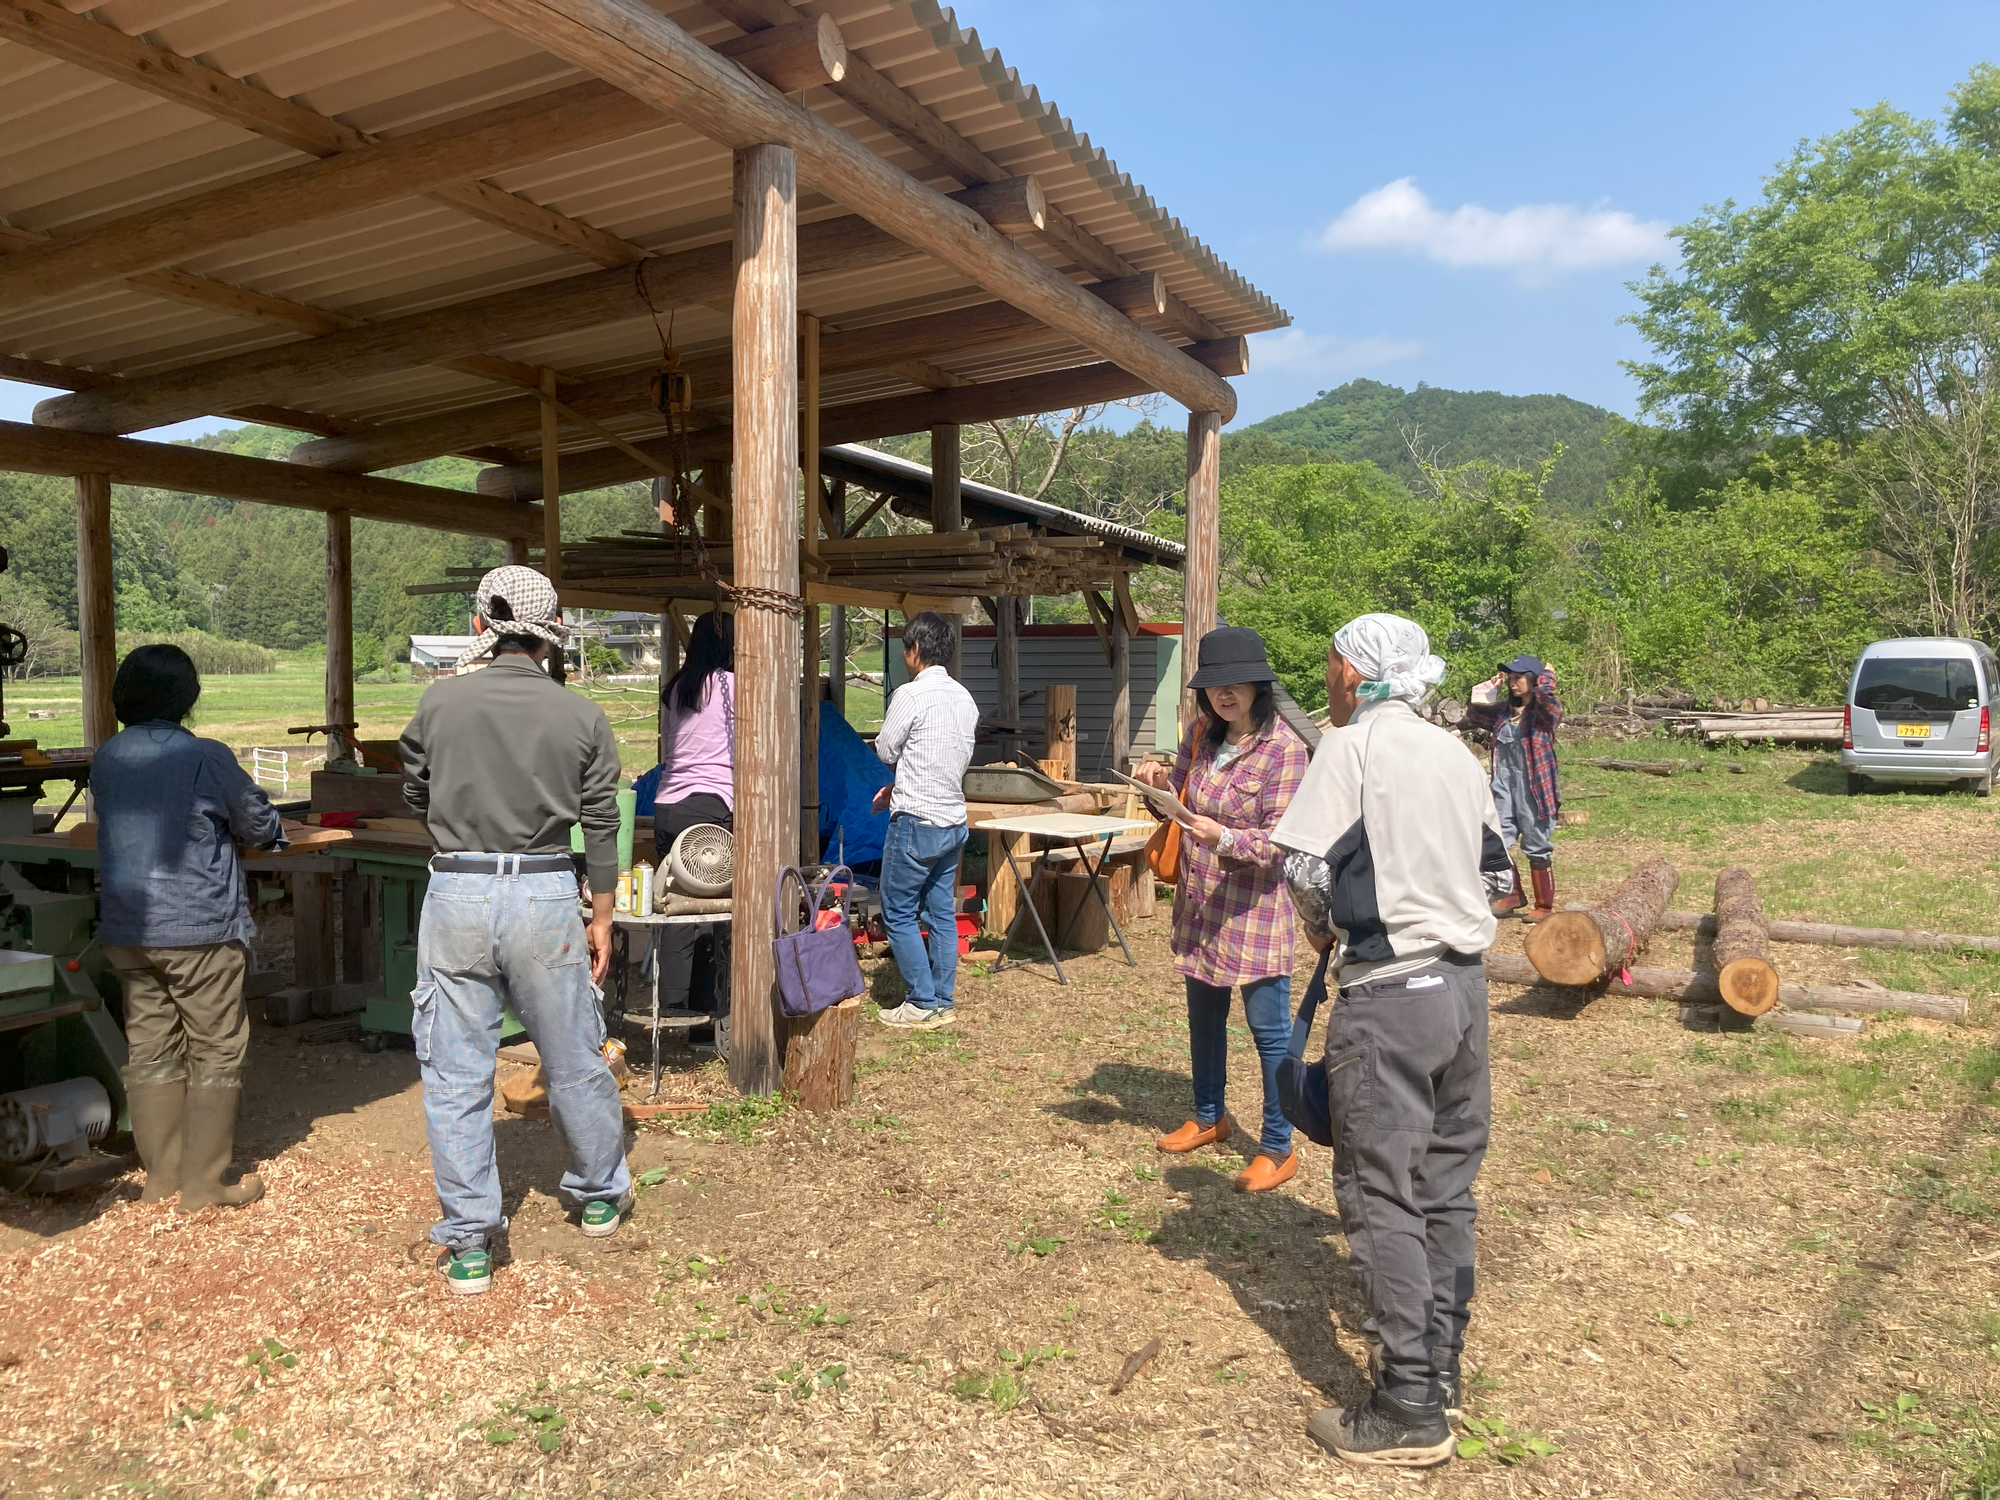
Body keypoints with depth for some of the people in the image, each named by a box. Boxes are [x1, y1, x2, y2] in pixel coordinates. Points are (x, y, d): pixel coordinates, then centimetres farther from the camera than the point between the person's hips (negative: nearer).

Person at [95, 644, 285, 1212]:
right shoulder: (207, 758, -14)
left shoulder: (105, 759, 4)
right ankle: (203, 1183, 9)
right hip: (198, 930, -6)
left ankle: (160, 1175, 22)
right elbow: (260, 827, -3)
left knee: (150, 1051, 14)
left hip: (126, 929, 6)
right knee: (216, 1053, 5)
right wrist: (270, 831, 20)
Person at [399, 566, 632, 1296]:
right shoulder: (582, 717, -3)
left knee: (455, 1077, 9)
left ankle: (469, 1241, 16)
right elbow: (600, 829, 1)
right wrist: (601, 918, 11)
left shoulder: (438, 701, -3)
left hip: (456, 895, 0)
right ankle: (599, 1194, 34)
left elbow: (415, 798, 10)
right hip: (545, 896, 0)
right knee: (574, 1064, 16)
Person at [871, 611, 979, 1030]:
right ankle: (943, 1002, 18)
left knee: (898, 913, 3)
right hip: (953, 821, 8)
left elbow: (886, 751, -7)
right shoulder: (965, 698, 9)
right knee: (942, 913, 12)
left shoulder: (910, 695, -16)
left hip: (916, 823, -8)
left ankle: (922, 1004, 5)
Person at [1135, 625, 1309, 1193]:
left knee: (1269, 1029, 1)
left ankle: (1278, 1148, 15)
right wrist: (1161, 779, -3)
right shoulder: (1201, 734, 4)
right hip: (1199, 906, 7)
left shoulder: (1283, 749, -16)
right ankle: (1209, 1118, 40)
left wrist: (1224, 837, -36)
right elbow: (1183, 789, 20)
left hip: (1253, 908, -7)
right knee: (1204, 1018, 21)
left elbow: (1279, 841, -19)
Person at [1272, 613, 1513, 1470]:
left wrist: (1323, 930, 4)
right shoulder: (1457, 755, 11)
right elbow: (1491, 864, 15)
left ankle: (1410, 1409, 5)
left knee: (1381, 1195, -1)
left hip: (1390, 994, -8)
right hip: (1465, 981, 8)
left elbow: (1304, 866, -14)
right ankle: (1439, 1365, 27)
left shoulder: (1352, 746, -9)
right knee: (1445, 1183, 15)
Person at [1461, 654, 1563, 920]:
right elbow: (1473, 713, 17)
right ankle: (1512, 895, 23)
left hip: (1533, 787, -6)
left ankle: (1544, 906, 17)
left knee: (1537, 848, 4)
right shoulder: (1503, 710, 11)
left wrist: (1546, 675, -8)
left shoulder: (1546, 711, -7)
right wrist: (1489, 686, 12)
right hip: (1504, 786, 6)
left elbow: (1546, 694, -28)